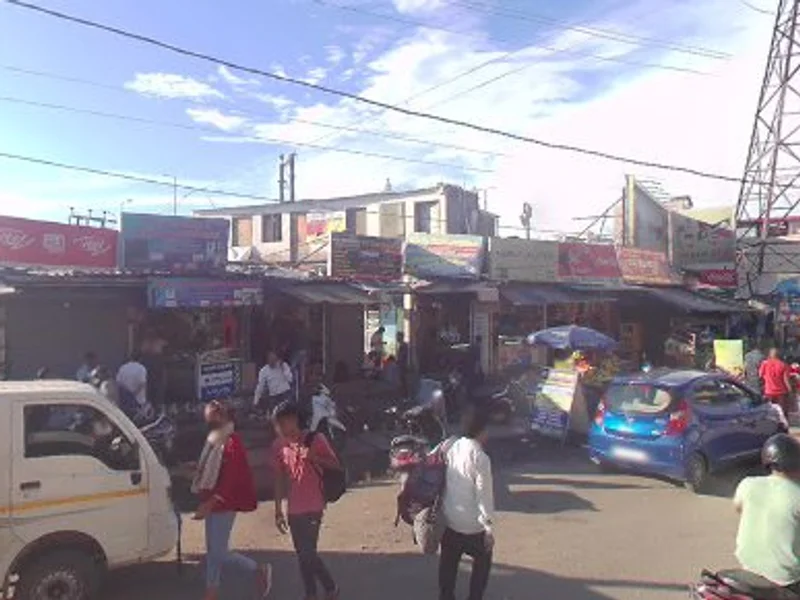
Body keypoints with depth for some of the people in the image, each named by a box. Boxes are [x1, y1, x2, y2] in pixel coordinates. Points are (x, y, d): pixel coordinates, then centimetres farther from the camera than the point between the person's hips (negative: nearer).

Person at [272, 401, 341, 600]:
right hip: (293, 509, 5)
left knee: (308, 552, -8)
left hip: (313, 507, -4)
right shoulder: (278, 446, 3)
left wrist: (314, 457, -21)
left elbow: (336, 465, -5)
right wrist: (278, 510, 9)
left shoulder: (315, 439, -9)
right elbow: (279, 480, 10)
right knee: (303, 554, 10)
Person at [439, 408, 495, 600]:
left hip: (449, 518, 5)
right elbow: (484, 495, -20)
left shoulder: (451, 448, -4)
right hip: (472, 524, -5)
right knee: (482, 561, 19)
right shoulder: (480, 458, -22)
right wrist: (488, 527, -12)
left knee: (448, 561, 19)